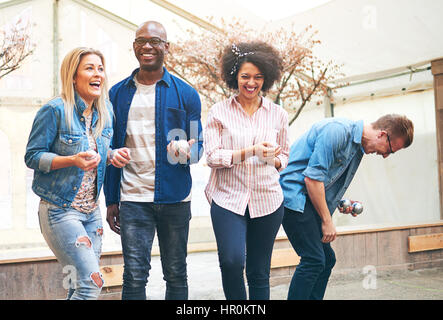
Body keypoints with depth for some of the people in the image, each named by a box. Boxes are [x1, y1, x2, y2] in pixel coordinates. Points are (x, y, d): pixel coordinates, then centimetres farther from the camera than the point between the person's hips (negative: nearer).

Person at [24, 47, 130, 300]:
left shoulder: (105, 112, 7)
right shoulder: (55, 110, -13)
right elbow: (32, 156, -11)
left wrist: (113, 157, -3)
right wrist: (72, 160, -25)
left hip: (91, 210, 7)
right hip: (59, 210, -7)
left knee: (81, 284, 10)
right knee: (92, 281, -14)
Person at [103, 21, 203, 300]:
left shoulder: (186, 94, 3)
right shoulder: (118, 94, 8)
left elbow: (198, 144, 5)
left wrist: (187, 152, -20)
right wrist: (111, 200, 5)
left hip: (175, 197, 0)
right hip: (133, 197, 0)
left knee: (176, 274, 10)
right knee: (135, 275, -3)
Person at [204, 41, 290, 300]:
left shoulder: (278, 114, 9)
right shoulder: (219, 112, 2)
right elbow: (212, 156, -4)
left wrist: (274, 161, -7)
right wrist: (250, 152, -18)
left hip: (267, 199, 2)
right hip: (228, 198, -2)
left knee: (260, 272, 7)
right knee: (231, 261, -18)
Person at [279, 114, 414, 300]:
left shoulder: (358, 148, 15)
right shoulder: (338, 131, -17)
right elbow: (312, 177, -21)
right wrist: (327, 221, -15)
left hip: (308, 201, 10)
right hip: (294, 195, -10)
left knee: (327, 259, 8)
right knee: (314, 260, -14)